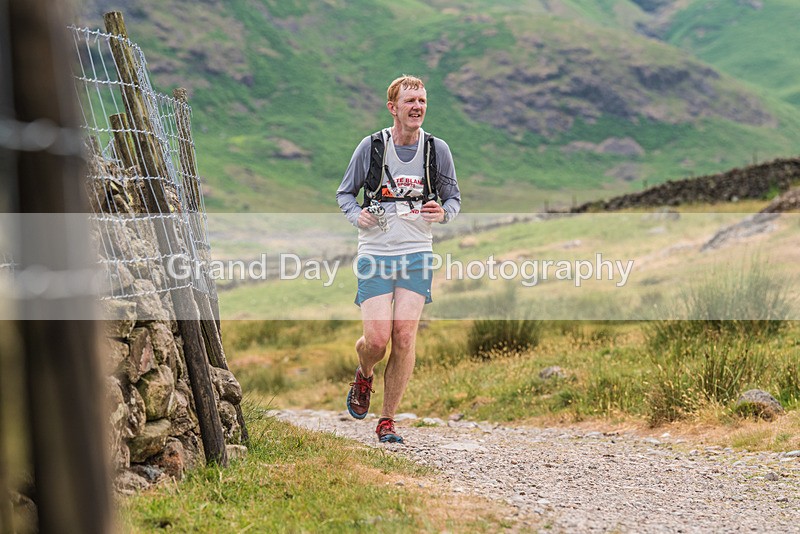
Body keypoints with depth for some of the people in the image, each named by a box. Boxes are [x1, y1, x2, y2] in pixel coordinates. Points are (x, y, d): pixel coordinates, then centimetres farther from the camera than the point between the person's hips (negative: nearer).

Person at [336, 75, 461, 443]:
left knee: (404, 338, -8)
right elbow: (345, 192, 9)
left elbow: (454, 197, 12)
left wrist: (443, 213, -11)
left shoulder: (437, 149, 2)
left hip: (417, 253, 1)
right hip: (375, 253, -1)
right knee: (377, 339, -10)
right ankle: (363, 376, 28)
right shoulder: (371, 146, -3)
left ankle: (387, 421, 6)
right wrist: (357, 216, -12)